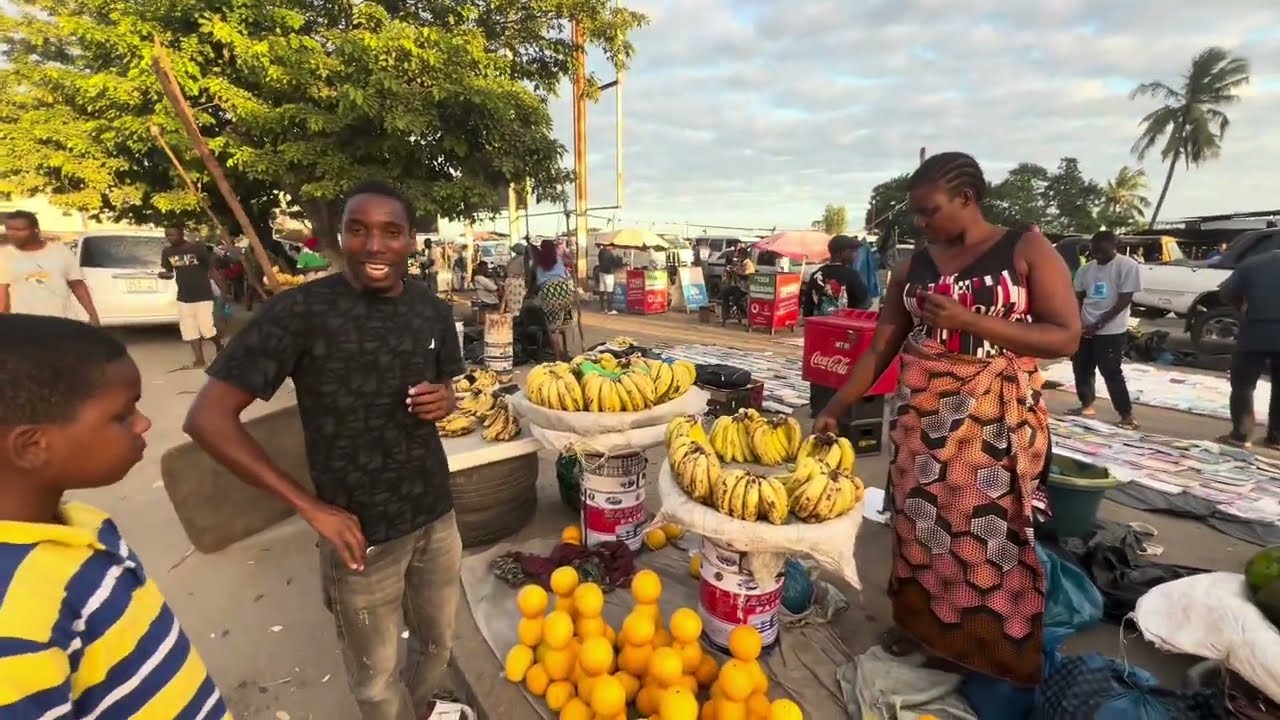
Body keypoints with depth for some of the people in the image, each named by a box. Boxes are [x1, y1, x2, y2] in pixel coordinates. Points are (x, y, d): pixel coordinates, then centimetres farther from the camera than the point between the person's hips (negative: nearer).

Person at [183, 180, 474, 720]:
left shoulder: (433, 311, -1)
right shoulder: (301, 310, -17)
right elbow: (207, 419, -15)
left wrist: (445, 399, -10)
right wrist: (311, 508, -17)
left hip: (437, 515, 5)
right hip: (363, 534, -4)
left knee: (438, 641, 27)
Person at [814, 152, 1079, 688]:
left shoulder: (1027, 250, -2)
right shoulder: (912, 266, 6)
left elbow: (1066, 337, -9)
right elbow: (879, 348, 5)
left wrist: (969, 320, -19)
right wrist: (834, 409, -1)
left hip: (999, 422, -3)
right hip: (920, 418, 3)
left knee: (993, 532, 4)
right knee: (919, 526, 11)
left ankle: (1002, 649, 26)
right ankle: (918, 623, 32)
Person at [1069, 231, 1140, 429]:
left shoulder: (1127, 265, -10)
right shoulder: (1086, 269, 6)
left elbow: (1124, 300, -13)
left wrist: (1098, 324, -17)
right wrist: (1078, 321, -5)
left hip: (1111, 331, -6)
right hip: (1085, 329, 6)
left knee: (1111, 373, -4)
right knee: (1081, 368, 12)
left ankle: (1126, 414, 8)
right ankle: (1087, 405, 28)